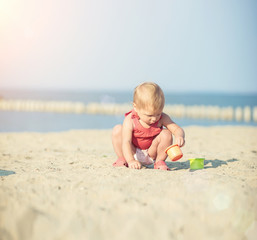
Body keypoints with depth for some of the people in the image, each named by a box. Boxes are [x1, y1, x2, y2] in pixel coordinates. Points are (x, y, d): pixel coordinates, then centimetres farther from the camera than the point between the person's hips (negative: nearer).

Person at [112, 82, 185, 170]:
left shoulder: (162, 118, -18)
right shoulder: (130, 121, -27)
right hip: (133, 153, -1)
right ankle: (122, 159, -2)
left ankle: (159, 161, -4)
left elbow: (177, 129, -20)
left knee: (166, 134, -25)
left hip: (151, 154, 1)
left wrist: (179, 137, -46)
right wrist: (130, 160, -48)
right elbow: (126, 142, -33)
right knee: (117, 130, -22)